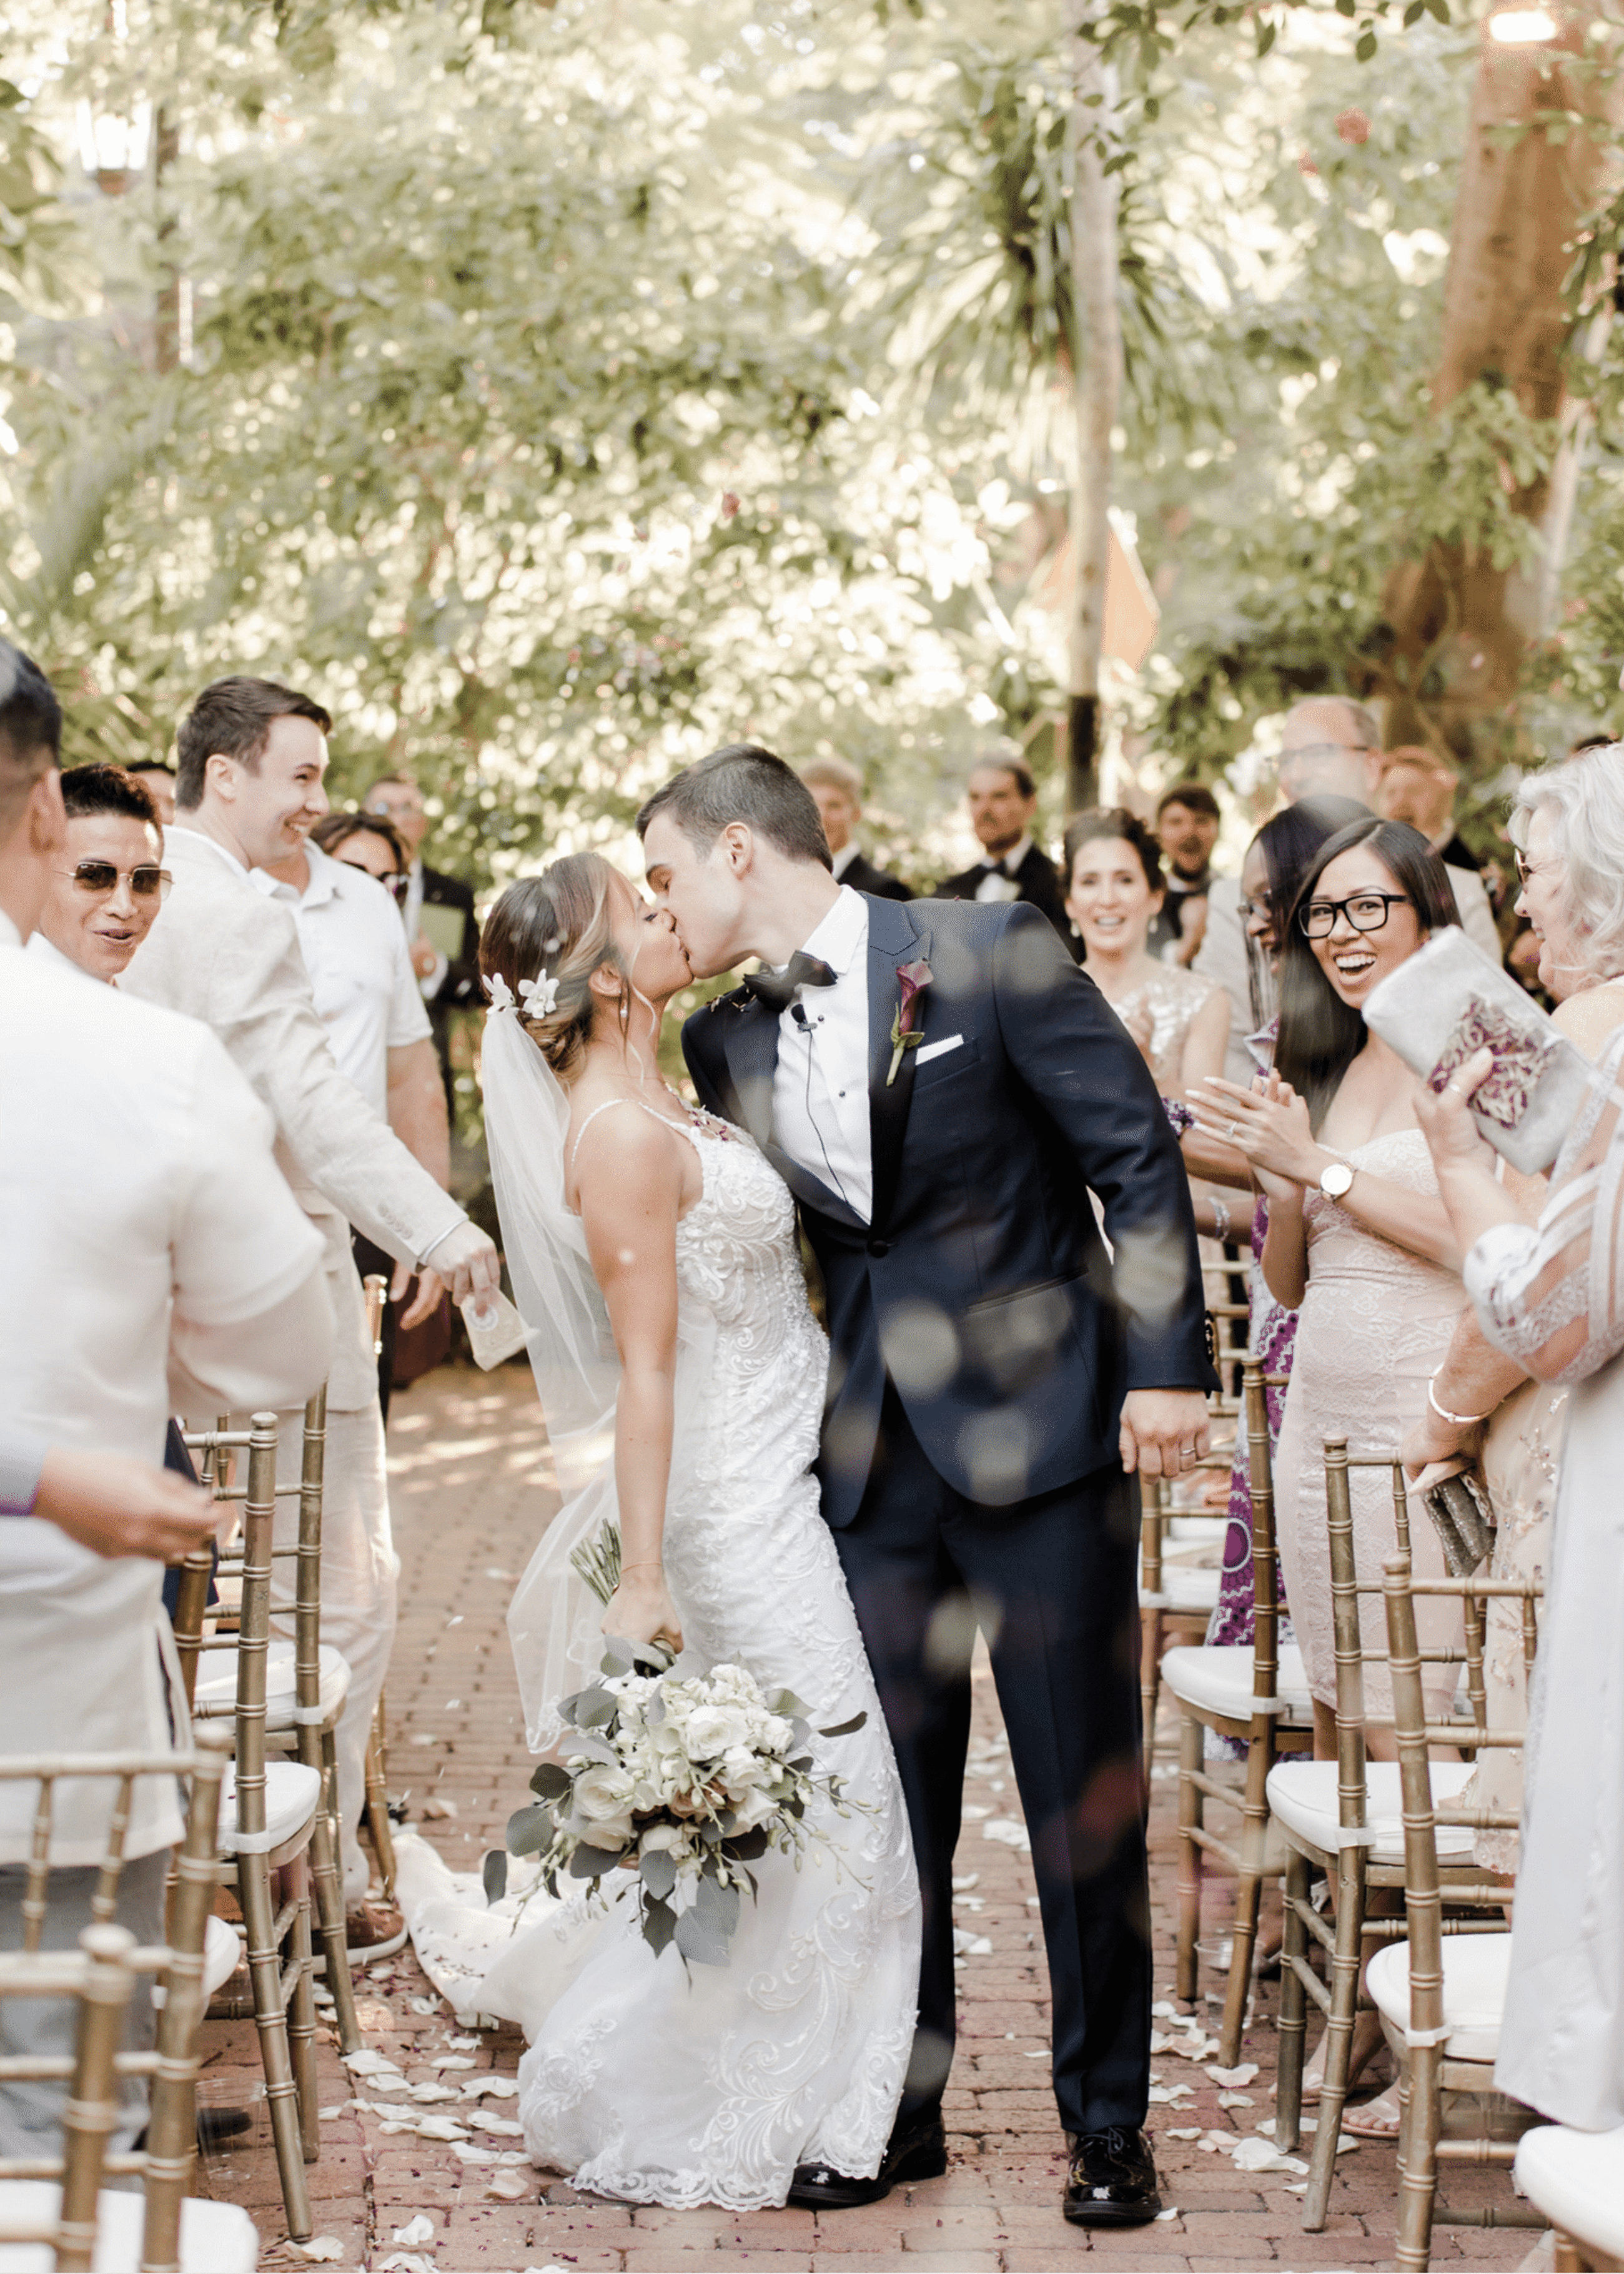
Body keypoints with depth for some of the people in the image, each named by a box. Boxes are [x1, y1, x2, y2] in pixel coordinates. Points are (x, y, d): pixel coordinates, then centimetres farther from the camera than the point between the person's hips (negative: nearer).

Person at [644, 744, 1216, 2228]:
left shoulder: (989, 951, -7)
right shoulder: (728, 1045, 8)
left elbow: (1137, 1151, -7)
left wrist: (1169, 1363, -12)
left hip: (1043, 1427, -4)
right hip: (872, 1460, 4)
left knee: (1084, 1794, 3)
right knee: (888, 1796, 7)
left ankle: (1107, 2119, 17)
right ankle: (899, 2109, 21)